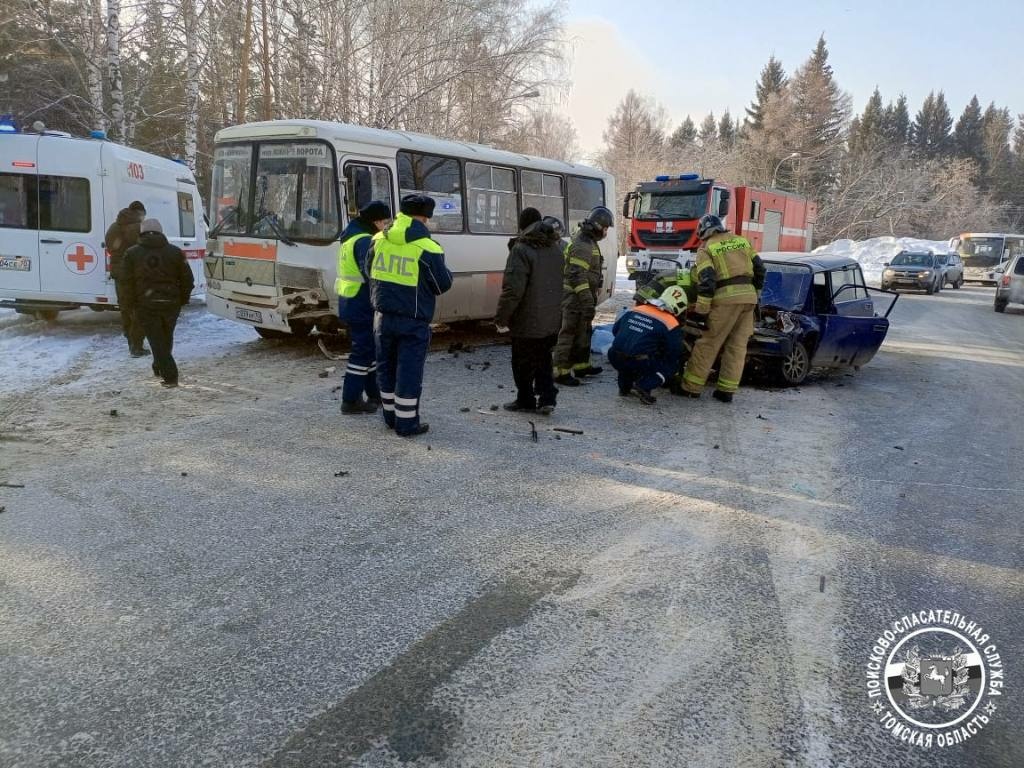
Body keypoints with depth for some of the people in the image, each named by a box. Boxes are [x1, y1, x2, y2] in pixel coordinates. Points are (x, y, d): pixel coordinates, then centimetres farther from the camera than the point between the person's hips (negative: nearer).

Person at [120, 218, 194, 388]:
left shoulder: (132, 253, 2)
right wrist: (182, 300, 13)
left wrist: (134, 301, 11)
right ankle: (159, 367, 35)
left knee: (156, 340, 1)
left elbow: (127, 280, 1)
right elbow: (187, 279, 3)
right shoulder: (175, 252, 3)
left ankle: (170, 376, -8)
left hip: (146, 304, -2)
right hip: (171, 302, 2)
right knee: (166, 338, 20)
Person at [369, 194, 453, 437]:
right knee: (409, 371, 2)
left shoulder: (379, 240, 3)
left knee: (386, 367, 16)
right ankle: (406, 423, 9)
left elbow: (370, 273, 13)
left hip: (383, 316, 5)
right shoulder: (427, 249, -15)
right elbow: (442, 285, -7)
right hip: (413, 320, -5)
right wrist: (447, 272, 13)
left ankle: (391, 416, 27)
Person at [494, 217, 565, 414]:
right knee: (544, 361, 18)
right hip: (552, 321, 6)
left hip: (527, 322, -6)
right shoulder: (558, 249, 4)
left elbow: (513, 289, -22)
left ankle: (526, 400, 19)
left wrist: (501, 318, -14)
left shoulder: (522, 250, -18)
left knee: (523, 363, 9)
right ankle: (547, 399, 13)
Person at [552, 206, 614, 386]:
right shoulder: (582, 246, -20)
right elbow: (578, 277, -26)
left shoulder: (589, 242, 14)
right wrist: (588, 303, -28)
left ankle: (581, 365, 30)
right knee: (569, 332, -7)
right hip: (575, 298, -11)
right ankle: (560, 371, -3)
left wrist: (591, 300, 27)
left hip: (582, 297, 11)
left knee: (583, 331, 18)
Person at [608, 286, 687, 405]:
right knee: (673, 365, 14)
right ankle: (643, 386, -4)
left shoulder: (633, 311, 11)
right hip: (640, 364, -5)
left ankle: (624, 385, 25)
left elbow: (615, 330, 21)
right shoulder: (670, 323, -4)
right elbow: (675, 352, 2)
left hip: (615, 359, 5)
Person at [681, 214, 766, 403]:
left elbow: (706, 282, -10)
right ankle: (726, 391, 11)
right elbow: (760, 270, 17)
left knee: (708, 344, 1)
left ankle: (691, 387, 3)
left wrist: (700, 312, -9)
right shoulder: (743, 241, 19)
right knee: (737, 346, 9)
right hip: (748, 298, 5)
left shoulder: (706, 248, 2)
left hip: (726, 299, -5)